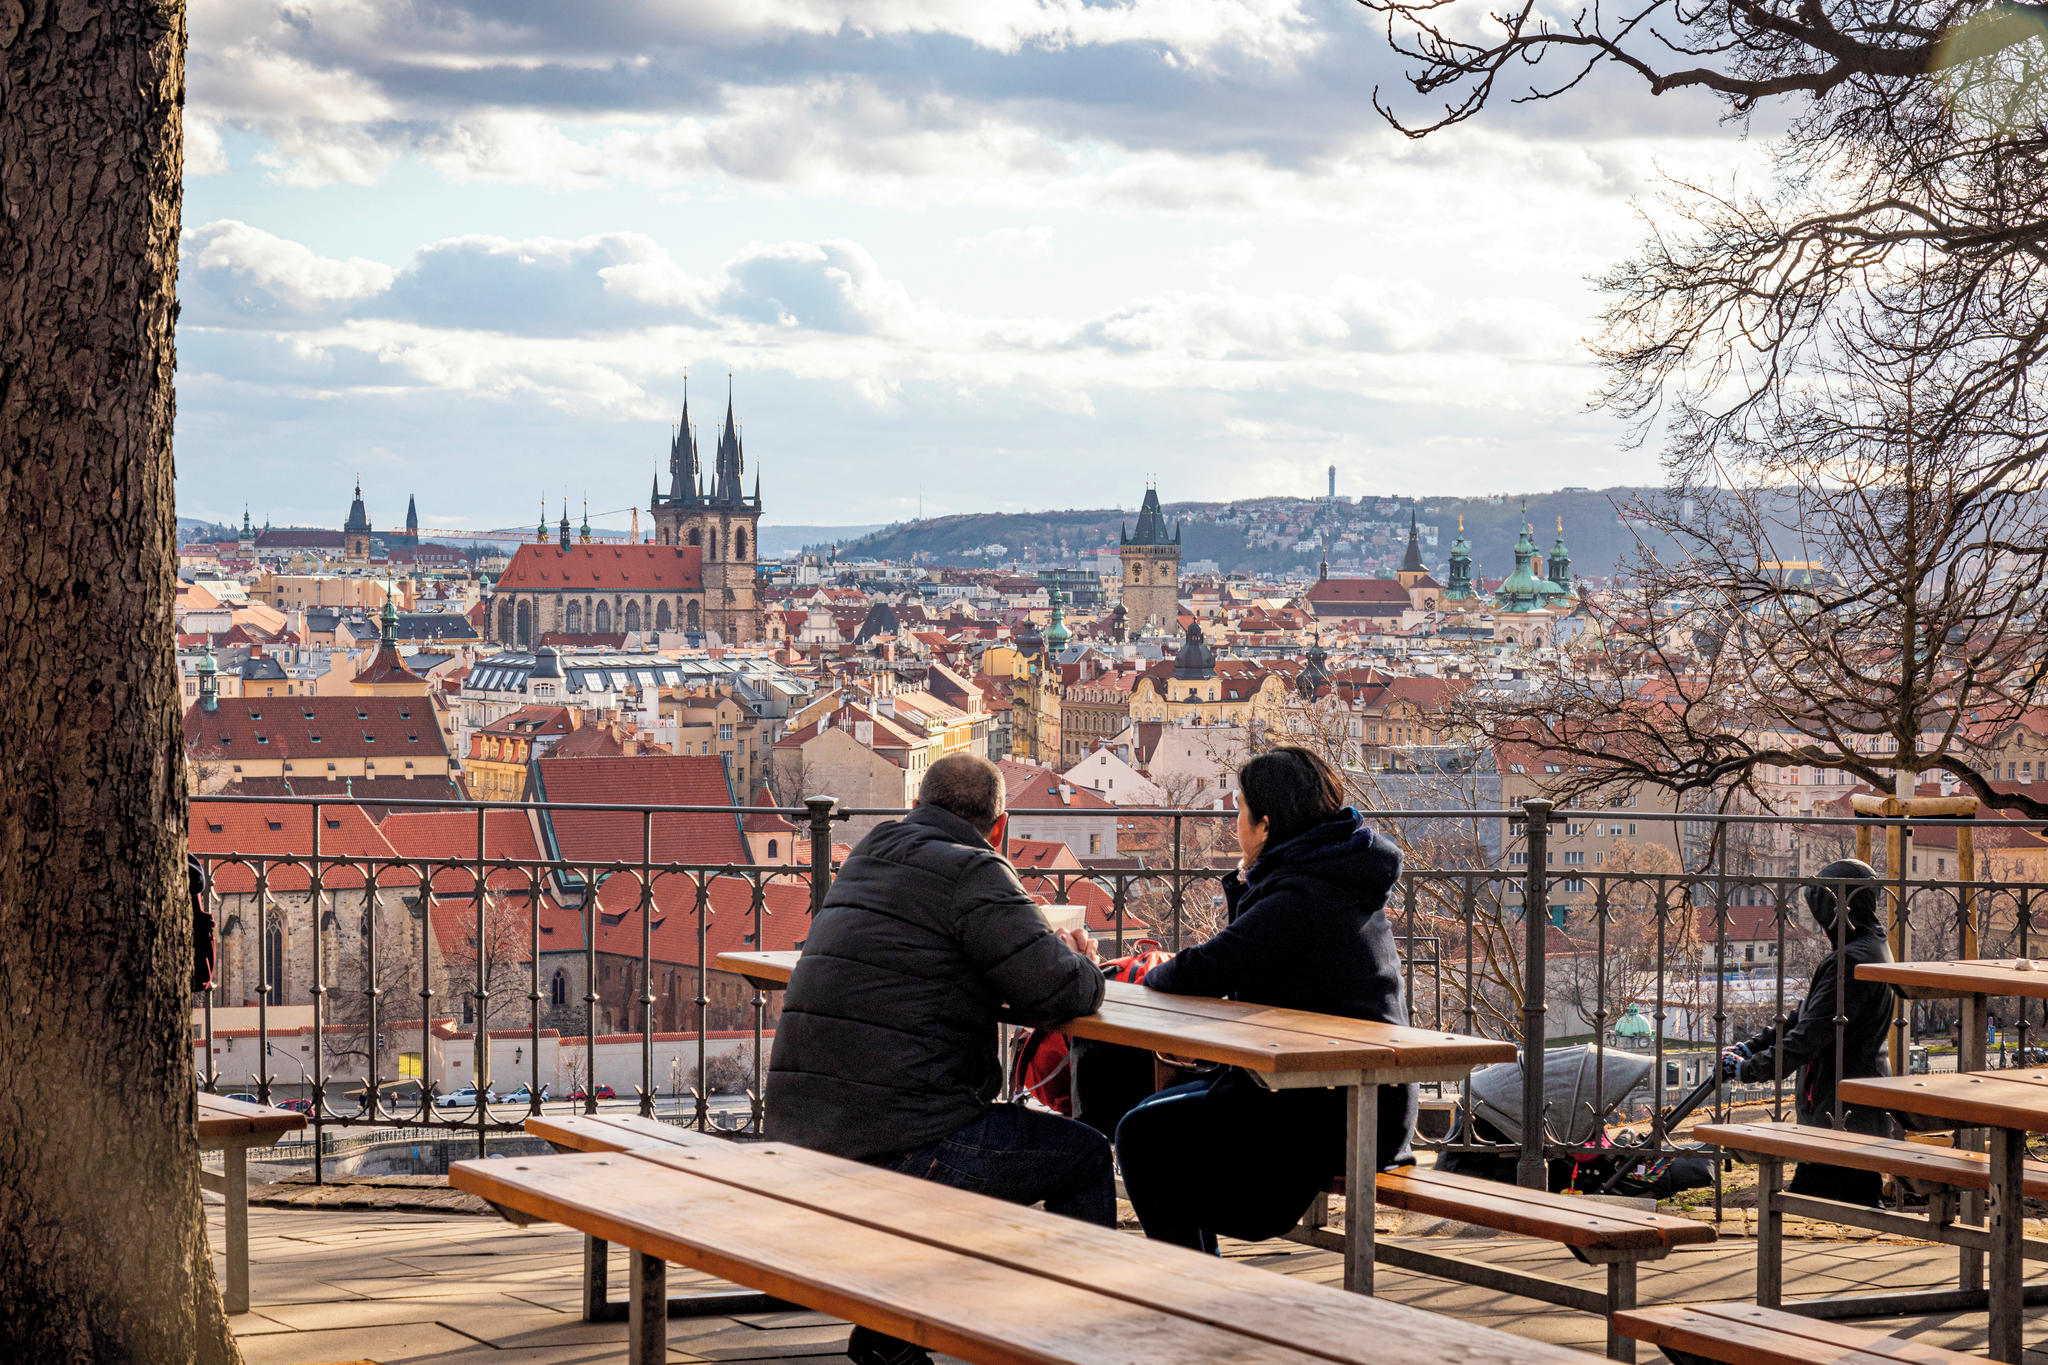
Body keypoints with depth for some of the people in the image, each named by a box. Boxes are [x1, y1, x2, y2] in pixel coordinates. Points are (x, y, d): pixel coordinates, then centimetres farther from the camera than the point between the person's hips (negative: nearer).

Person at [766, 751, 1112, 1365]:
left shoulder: (867, 860, 19)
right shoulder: (973, 873, -7)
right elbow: (1055, 992, -14)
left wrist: (1051, 951, 31)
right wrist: (1085, 967, 10)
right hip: (896, 1142, -8)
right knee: (1086, 1157, 10)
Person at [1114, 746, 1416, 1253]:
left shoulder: (1302, 897, -20)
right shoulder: (1338, 881, 12)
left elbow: (1202, 971, -21)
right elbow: (1248, 960, 19)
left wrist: (1154, 976, 1)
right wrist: (1244, 884, 6)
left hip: (1328, 1124, -11)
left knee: (1145, 1135, -6)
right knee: (1168, 1105, 23)